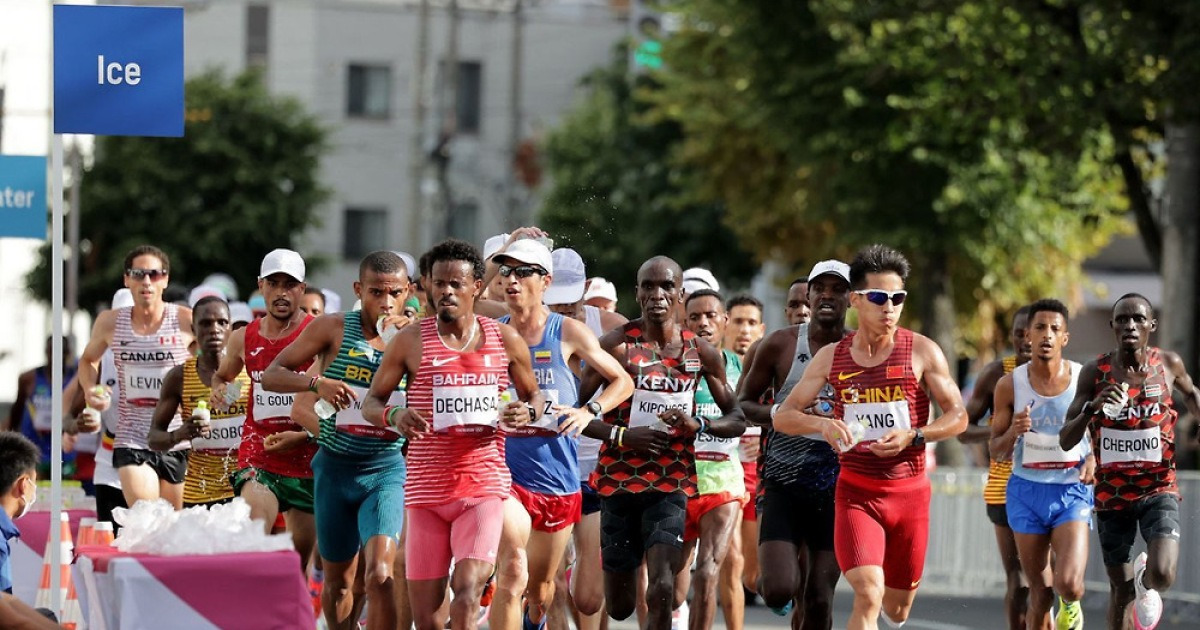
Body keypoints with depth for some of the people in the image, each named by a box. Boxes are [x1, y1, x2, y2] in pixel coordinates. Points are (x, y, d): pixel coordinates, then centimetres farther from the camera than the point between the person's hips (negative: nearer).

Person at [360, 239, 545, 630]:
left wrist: (525, 414, -7)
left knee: (468, 590, -21)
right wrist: (393, 416, -16)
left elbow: (535, 397, 17)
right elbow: (371, 403, 7)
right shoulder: (410, 341, 3)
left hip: (483, 484, -1)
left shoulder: (505, 341, 5)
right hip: (425, 489, 1)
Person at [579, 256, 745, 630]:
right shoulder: (616, 345, -5)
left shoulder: (701, 353, 3)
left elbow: (737, 420, 9)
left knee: (662, 591, -19)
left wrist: (698, 426, -12)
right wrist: (621, 435, -19)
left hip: (672, 483, 1)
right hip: (619, 480, -1)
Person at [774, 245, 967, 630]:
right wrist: (822, 423, -18)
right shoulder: (832, 357, 1)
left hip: (909, 492, 1)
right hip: (856, 491, -1)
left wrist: (913, 436, -19)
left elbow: (957, 417, -1)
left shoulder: (922, 352, -3)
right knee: (867, 596, -21)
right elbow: (783, 417, 4)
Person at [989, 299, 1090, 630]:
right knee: (1040, 595, 5)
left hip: (1072, 492, -1)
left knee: (1068, 585, -19)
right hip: (1026, 491, 1)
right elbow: (995, 450, 3)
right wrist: (1013, 432, -19)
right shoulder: (1010, 385, -3)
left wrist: (1094, 460, -12)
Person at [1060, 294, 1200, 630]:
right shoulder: (1095, 372, -5)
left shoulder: (1168, 364, -3)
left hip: (1158, 489, -1)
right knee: (1122, 593, 6)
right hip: (1112, 493, 1)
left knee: (1162, 575, -21)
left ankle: (1144, 576, 16)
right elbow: (1065, 441, -8)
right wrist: (1092, 406, -25)